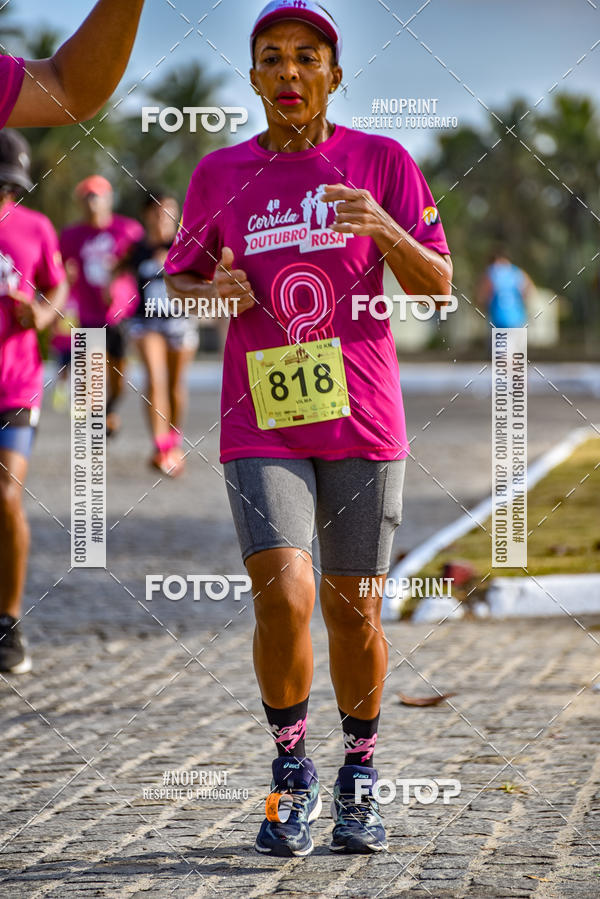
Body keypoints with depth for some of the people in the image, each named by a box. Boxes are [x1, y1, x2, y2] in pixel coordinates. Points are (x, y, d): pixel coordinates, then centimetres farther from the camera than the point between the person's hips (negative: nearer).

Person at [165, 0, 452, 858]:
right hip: (260, 425, 0)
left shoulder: (382, 162, 2)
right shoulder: (220, 174, 6)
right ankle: (291, 766, 4)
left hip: (363, 422, 0)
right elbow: (178, 281, 17)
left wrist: (384, 229, -20)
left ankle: (360, 776, 25)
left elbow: (439, 288, -1)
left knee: (355, 611, 5)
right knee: (284, 597, -17)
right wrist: (215, 291, -6)